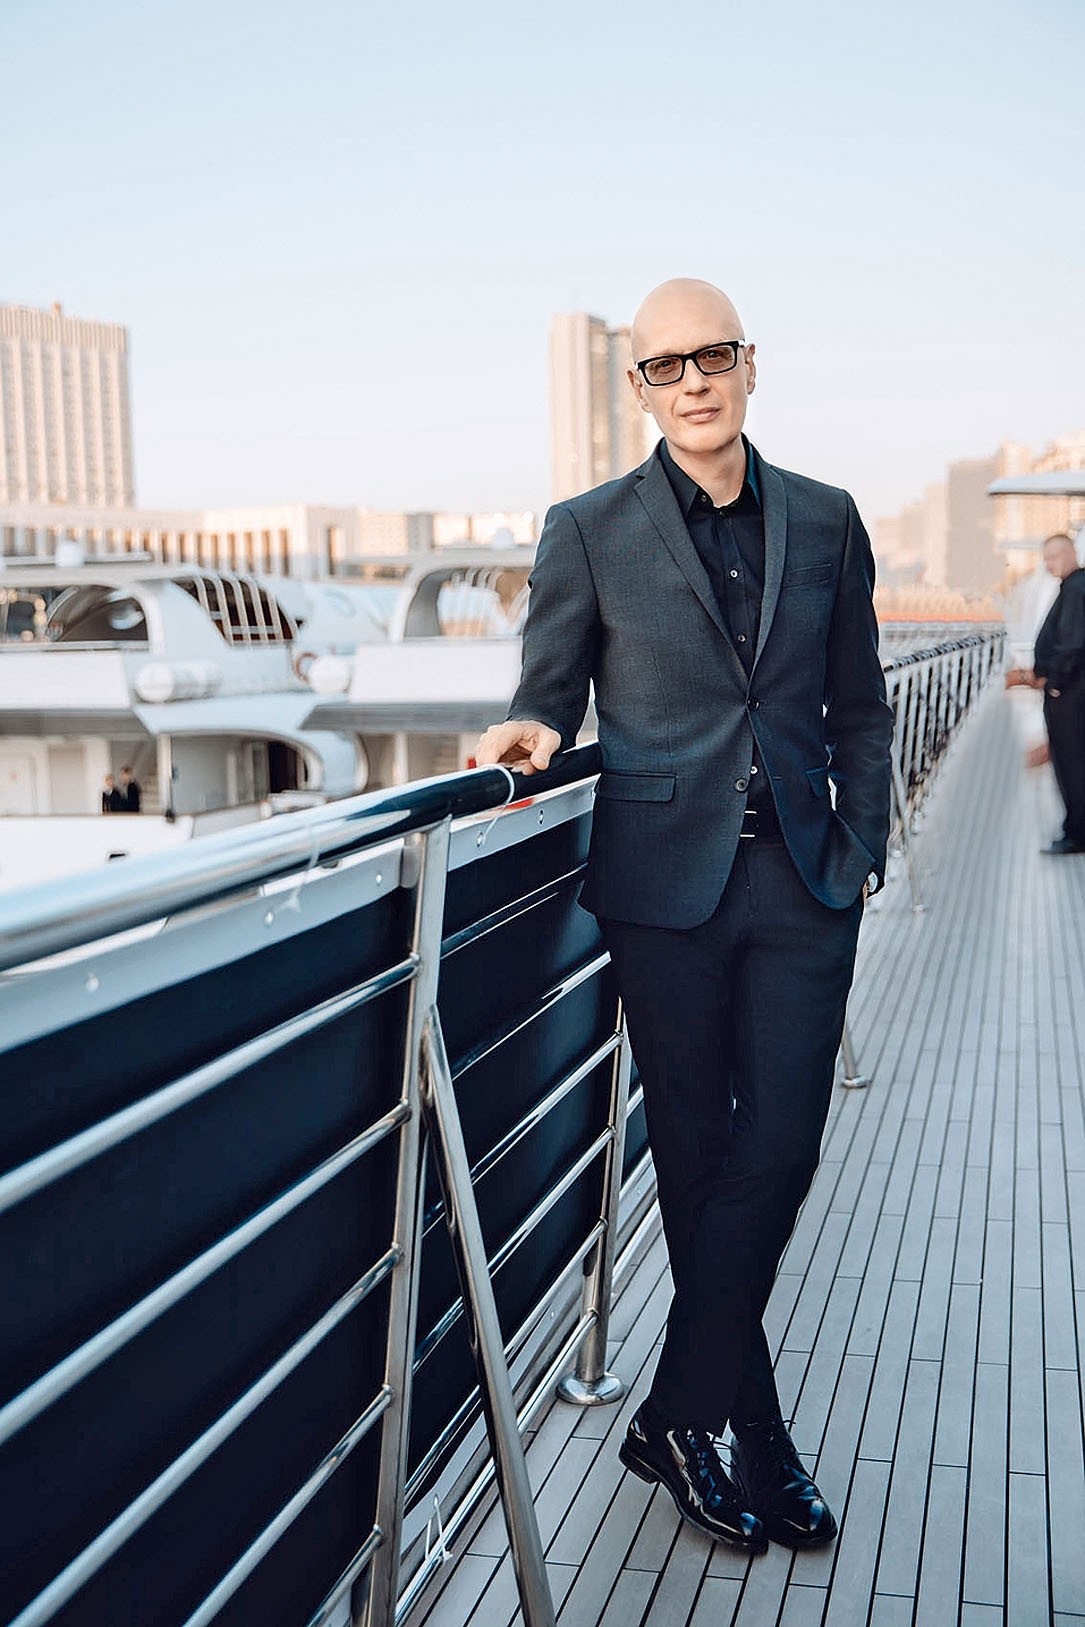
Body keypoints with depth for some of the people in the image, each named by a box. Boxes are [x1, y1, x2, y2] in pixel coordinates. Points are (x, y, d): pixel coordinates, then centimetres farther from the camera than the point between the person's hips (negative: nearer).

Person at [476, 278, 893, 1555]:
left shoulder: (825, 522, 8)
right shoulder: (588, 533, 1)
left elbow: (856, 708, 14)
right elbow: (551, 693, 6)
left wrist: (861, 851, 7)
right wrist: (533, 734, -17)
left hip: (802, 884, 2)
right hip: (667, 884, -2)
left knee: (777, 1149, -2)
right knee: (699, 1155, 6)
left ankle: (676, 1416, 15)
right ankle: (755, 1439, 22)